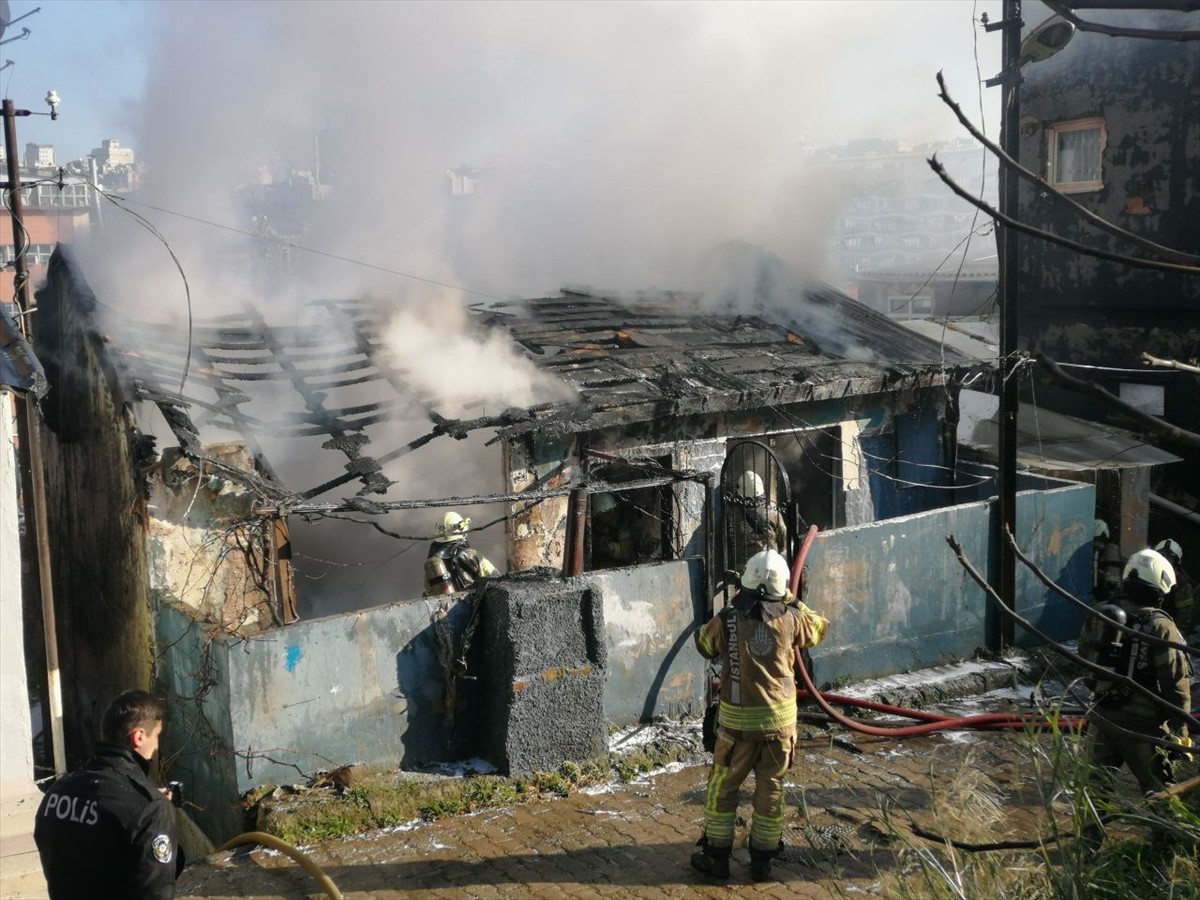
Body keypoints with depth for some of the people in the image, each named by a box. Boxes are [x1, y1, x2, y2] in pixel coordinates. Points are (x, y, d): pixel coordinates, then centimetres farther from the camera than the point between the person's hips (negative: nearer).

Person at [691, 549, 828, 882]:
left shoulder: (727, 620, -12)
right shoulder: (791, 619, -8)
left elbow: (704, 644, 9)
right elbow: (819, 629, 13)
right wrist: (792, 601, 18)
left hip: (738, 719, -1)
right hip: (780, 718, 2)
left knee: (723, 786, 14)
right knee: (771, 789, 13)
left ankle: (717, 857, 20)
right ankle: (762, 861, 21)